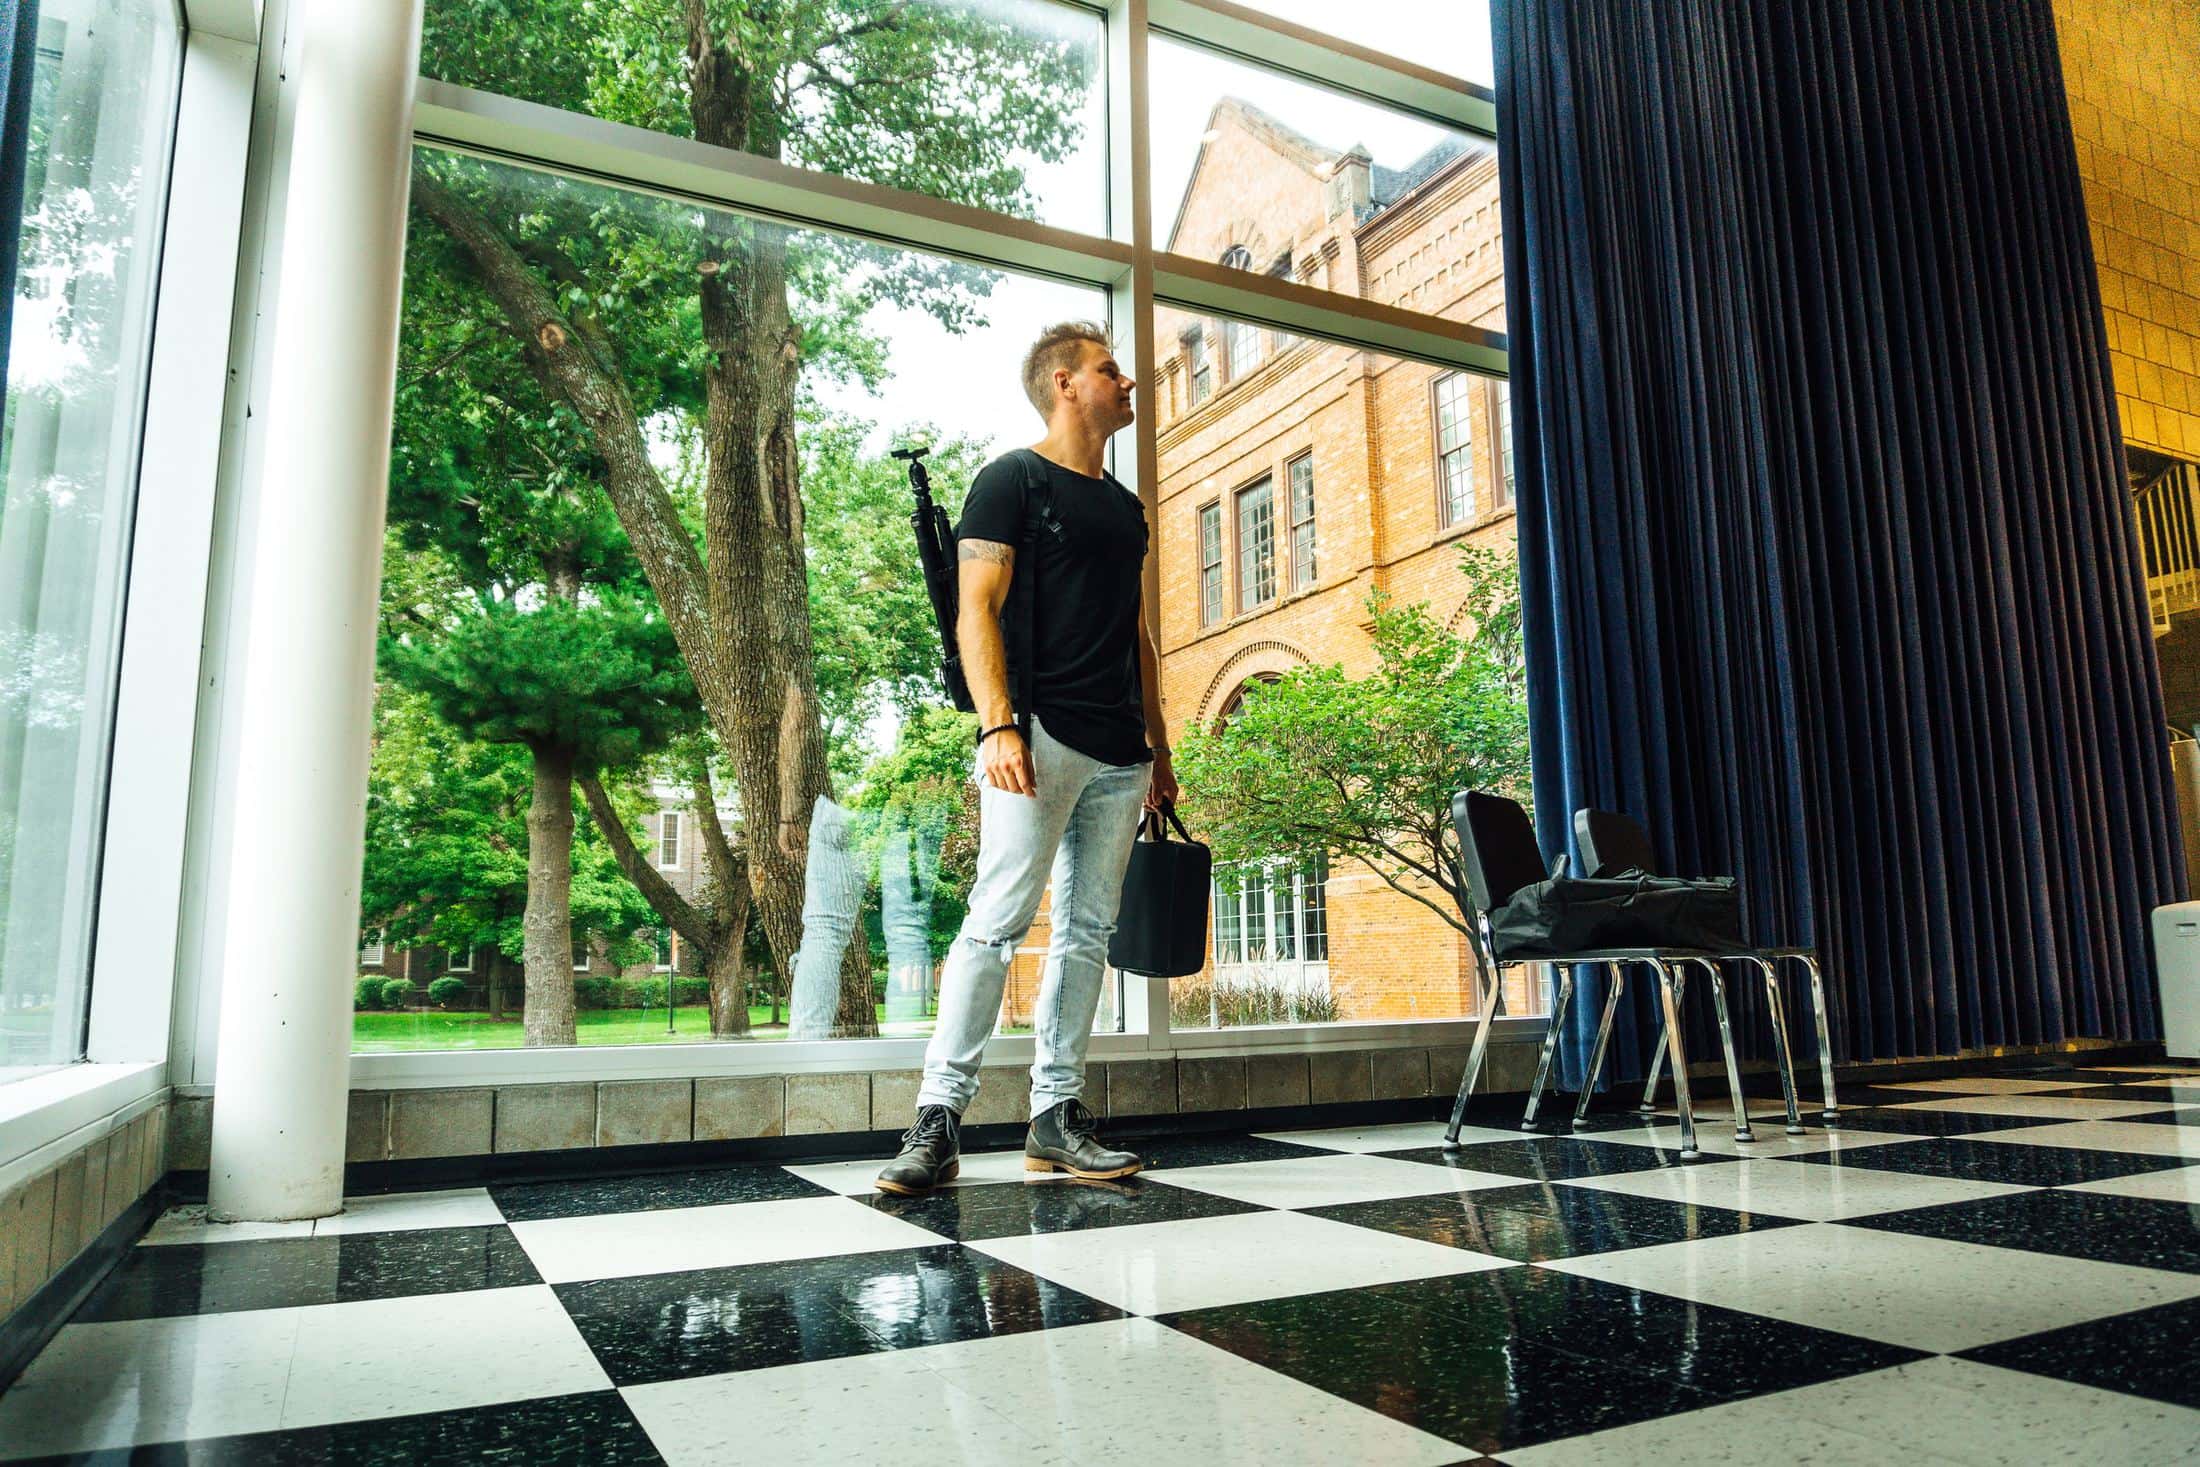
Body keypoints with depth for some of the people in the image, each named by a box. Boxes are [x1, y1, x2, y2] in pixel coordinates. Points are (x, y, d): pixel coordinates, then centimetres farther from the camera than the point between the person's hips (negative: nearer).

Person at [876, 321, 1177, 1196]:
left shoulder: (1126, 506, 24)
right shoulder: (1014, 480, 3)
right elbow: (977, 609, -7)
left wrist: (1159, 752, 20)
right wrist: (997, 724, -20)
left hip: (1120, 754, 7)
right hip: (1043, 734, -7)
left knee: (1088, 932, 5)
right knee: (999, 919, -12)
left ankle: (1056, 1116, 11)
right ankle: (938, 1116, -7)